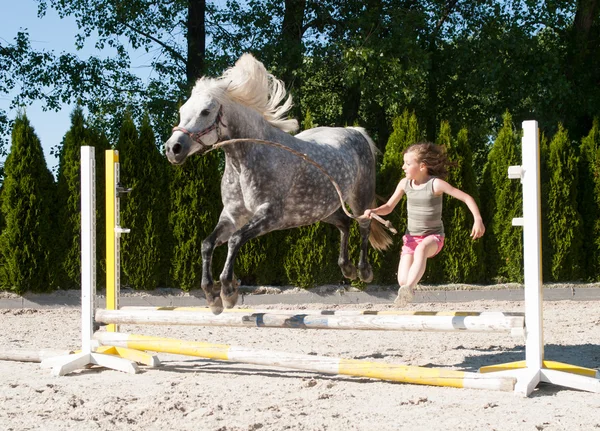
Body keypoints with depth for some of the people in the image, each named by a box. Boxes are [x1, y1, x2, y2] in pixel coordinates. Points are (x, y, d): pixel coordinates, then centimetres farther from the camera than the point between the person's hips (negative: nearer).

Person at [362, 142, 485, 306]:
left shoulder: (436, 184, -14)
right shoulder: (404, 183, 0)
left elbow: (467, 198, -14)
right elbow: (388, 207, 10)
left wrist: (478, 219, -27)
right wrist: (373, 211, -10)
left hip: (433, 236, -4)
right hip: (411, 237, 4)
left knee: (421, 249, -42)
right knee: (402, 280, -14)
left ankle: (409, 288, -54)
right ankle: (406, 288, 22)